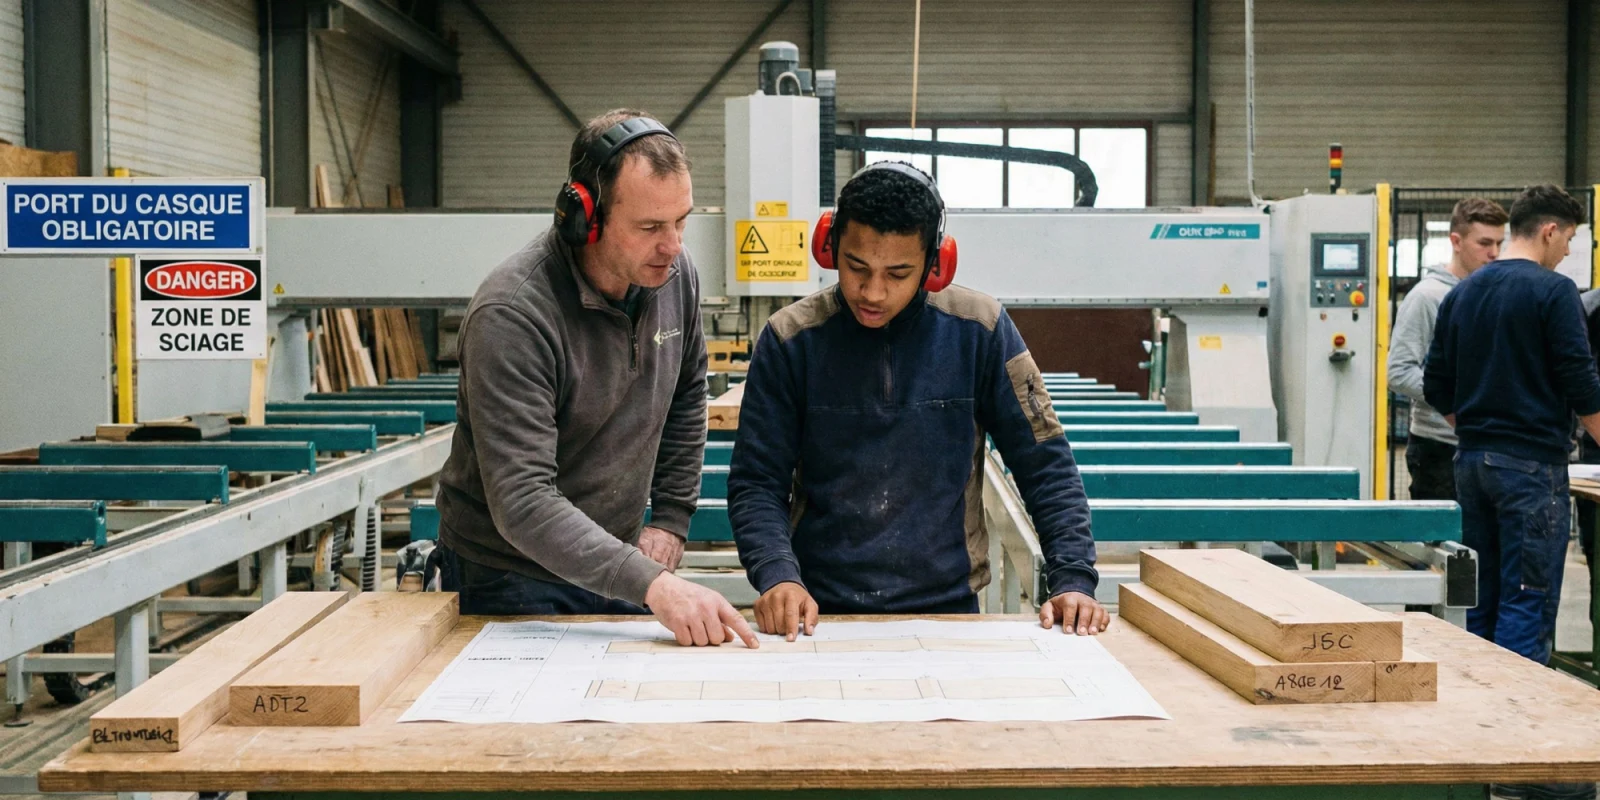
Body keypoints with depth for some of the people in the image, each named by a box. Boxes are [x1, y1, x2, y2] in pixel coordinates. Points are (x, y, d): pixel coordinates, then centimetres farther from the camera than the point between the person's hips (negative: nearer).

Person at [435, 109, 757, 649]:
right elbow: (521, 504, -33)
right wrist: (651, 584, -41)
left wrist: (671, 520, 6)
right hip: (511, 583, -5)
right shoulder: (512, 315, -27)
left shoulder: (673, 273, -6)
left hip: (614, 564, 6)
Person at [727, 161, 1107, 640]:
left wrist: (1073, 580, -7)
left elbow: (1045, 466, 4)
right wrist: (777, 576, -17)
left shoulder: (978, 329, -2)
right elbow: (756, 483, 0)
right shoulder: (790, 339, -1)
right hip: (820, 611, 0)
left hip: (948, 607, 0)